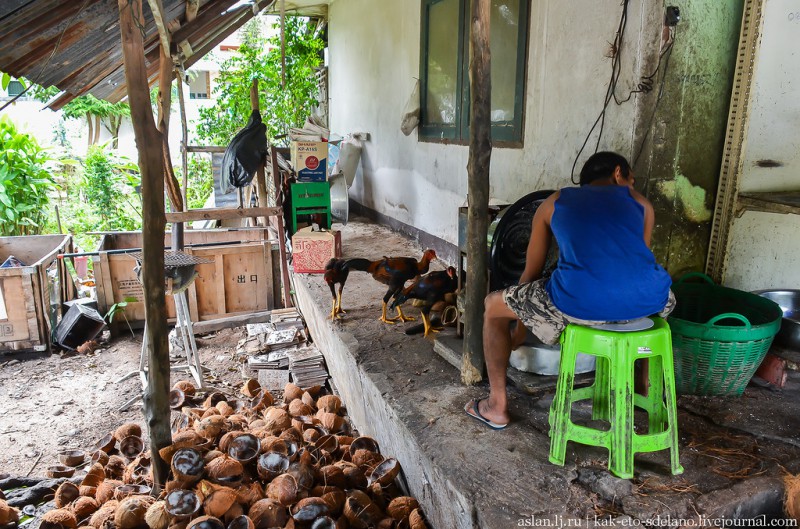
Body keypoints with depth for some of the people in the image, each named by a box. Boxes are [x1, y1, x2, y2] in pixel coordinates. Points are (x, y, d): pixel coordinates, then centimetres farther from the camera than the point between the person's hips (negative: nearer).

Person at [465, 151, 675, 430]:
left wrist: (516, 335, 44)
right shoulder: (641, 202, 26)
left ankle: (497, 407, 28)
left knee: (493, 306, 24)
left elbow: (531, 274, 29)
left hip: (581, 301, -3)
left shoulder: (554, 203, 25)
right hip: (645, 300, 3)